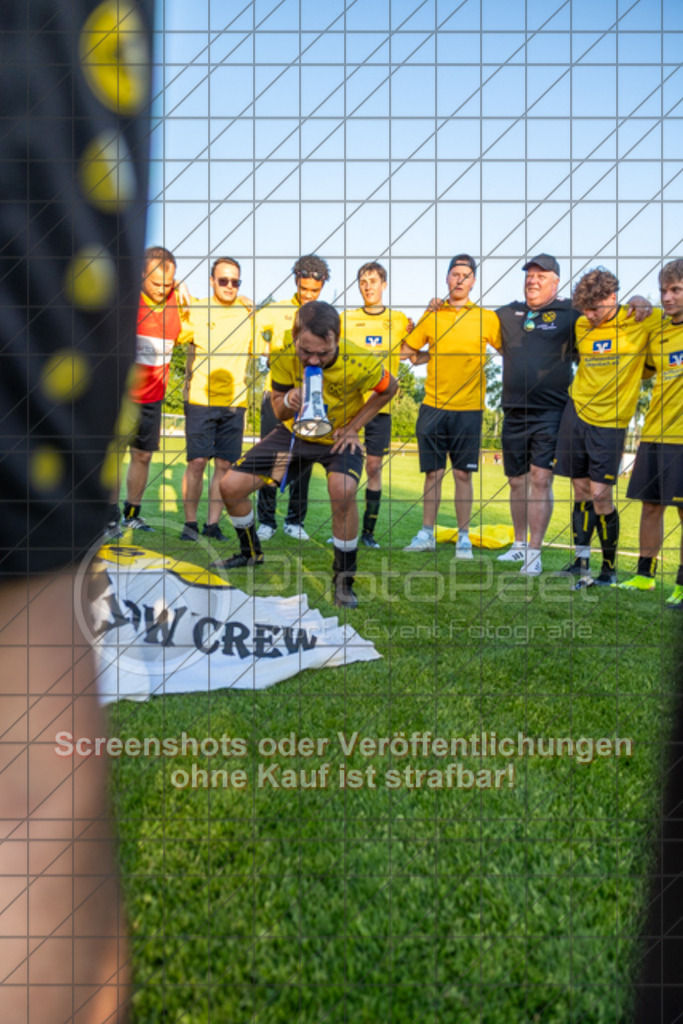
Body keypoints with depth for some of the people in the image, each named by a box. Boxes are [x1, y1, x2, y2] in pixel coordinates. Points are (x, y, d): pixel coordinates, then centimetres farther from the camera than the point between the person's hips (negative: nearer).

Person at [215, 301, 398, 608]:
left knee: (343, 491, -36)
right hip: (294, 432, 4)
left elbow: (389, 387, -7)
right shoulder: (285, 356, -22)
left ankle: (343, 578, -14)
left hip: (338, 439, -3)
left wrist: (353, 426, -12)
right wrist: (288, 401, -34)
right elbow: (278, 410, -9)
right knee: (230, 487, -2)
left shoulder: (360, 364, -30)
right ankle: (251, 553, 28)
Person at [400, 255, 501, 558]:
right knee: (433, 473, 6)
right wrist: (435, 356, 2)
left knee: (463, 474, 2)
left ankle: (464, 537, 10)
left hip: (468, 409, -1)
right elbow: (405, 351, 12)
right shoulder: (431, 315, 8)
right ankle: (427, 533, 16)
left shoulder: (486, 318, 4)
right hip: (433, 407, 1)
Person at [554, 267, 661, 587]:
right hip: (576, 412, 4)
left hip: (610, 421, -3)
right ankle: (581, 560, 17)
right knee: (581, 492, 7)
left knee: (601, 496, -5)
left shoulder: (641, 321, -7)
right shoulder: (582, 325, 5)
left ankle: (610, 569, 11)